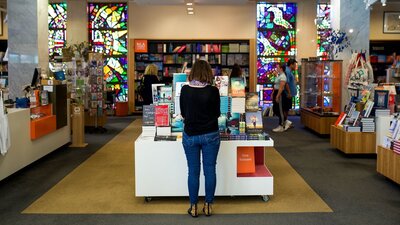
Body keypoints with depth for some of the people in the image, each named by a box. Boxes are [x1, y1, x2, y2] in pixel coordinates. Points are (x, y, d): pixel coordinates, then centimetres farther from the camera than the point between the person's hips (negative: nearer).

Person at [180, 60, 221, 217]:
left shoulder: (185, 90, -6)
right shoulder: (213, 91, -11)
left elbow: (183, 114, 4)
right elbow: (217, 114, 1)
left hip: (190, 135, 1)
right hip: (210, 135, -1)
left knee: (193, 171, 8)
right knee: (210, 170, 9)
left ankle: (193, 207, 16)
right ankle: (208, 206, 17)